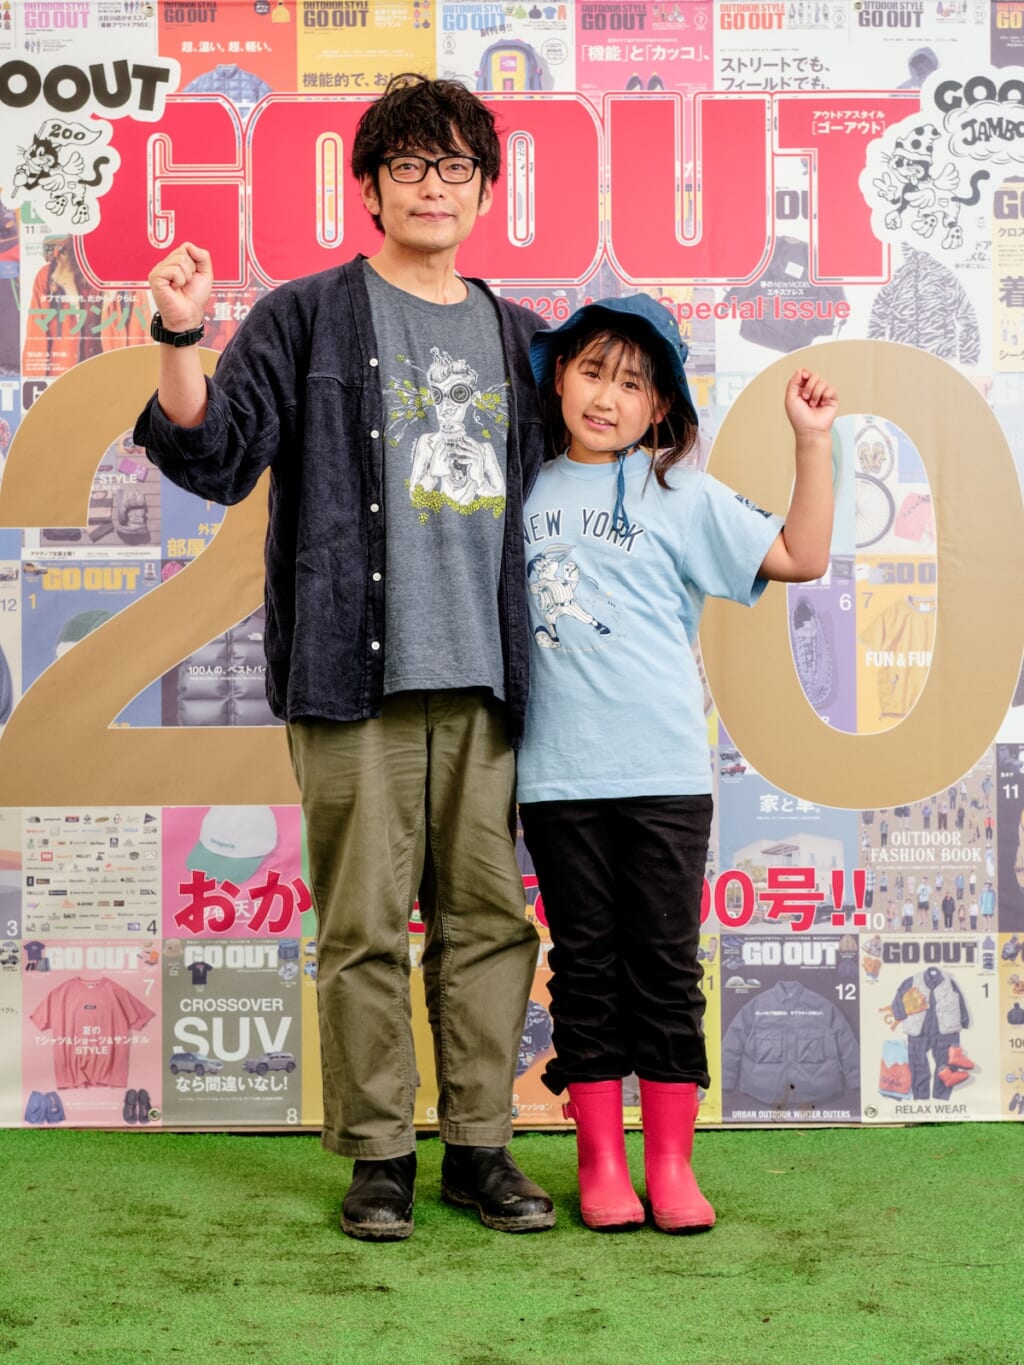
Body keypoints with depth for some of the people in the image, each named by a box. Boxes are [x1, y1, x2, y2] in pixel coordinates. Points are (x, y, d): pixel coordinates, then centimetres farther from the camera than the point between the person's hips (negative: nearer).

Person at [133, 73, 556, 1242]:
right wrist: (181, 341, -15)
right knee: (365, 922, -1)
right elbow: (215, 457, -2)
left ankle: (479, 1147, 18)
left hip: (484, 682, 4)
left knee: (489, 915, 6)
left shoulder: (519, 340, 18)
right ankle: (378, 1155, 12)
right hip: (356, 675, -4)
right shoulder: (307, 317, 6)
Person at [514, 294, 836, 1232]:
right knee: (585, 968, 7)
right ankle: (600, 1162, 17)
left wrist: (812, 442, -5)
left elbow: (800, 557, 1)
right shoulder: (523, 491, 11)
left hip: (665, 771, -1)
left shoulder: (681, 495, 5)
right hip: (558, 775, 2)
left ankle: (671, 1165, 14)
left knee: (665, 965, 4)